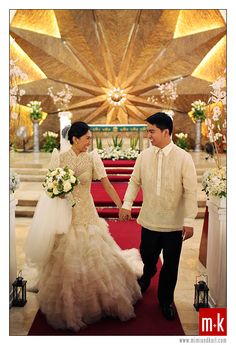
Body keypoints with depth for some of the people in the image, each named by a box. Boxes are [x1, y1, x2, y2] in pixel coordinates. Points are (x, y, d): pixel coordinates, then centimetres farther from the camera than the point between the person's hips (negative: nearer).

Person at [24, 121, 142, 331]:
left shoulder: (92, 158, -3)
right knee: (66, 262, 8)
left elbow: (107, 185, -4)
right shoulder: (59, 159, -2)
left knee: (97, 258, 6)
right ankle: (68, 308, 30)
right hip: (65, 216, 0)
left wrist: (121, 207, -8)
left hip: (87, 214, 0)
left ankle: (106, 301, 29)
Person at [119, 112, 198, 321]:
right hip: (149, 220, 2)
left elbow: (190, 191, -10)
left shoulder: (184, 158, -11)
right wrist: (127, 205, -3)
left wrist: (189, 221, -12)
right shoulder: (144, 155, -3)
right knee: (148, 258, 17)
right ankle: (145, 280, 51)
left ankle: (166, 300, 37)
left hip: (174, 223, -1)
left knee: (171, 264, 12)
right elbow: (135, 181, 7)